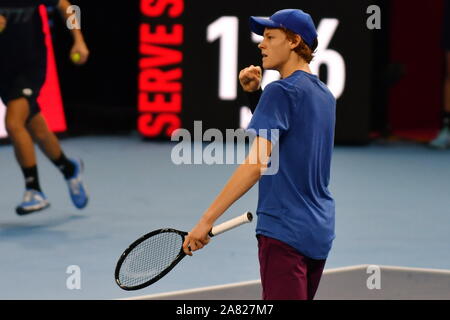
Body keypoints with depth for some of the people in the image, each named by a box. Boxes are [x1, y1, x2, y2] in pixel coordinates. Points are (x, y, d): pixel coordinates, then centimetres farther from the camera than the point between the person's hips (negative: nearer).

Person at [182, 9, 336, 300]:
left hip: (285, 232, -9)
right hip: (320, 231, 9)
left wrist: (208, 219, -24)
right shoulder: (325, 96, 12)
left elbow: (257, 163, -22)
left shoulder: (281, 91, -13)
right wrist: (255, 93, 13)